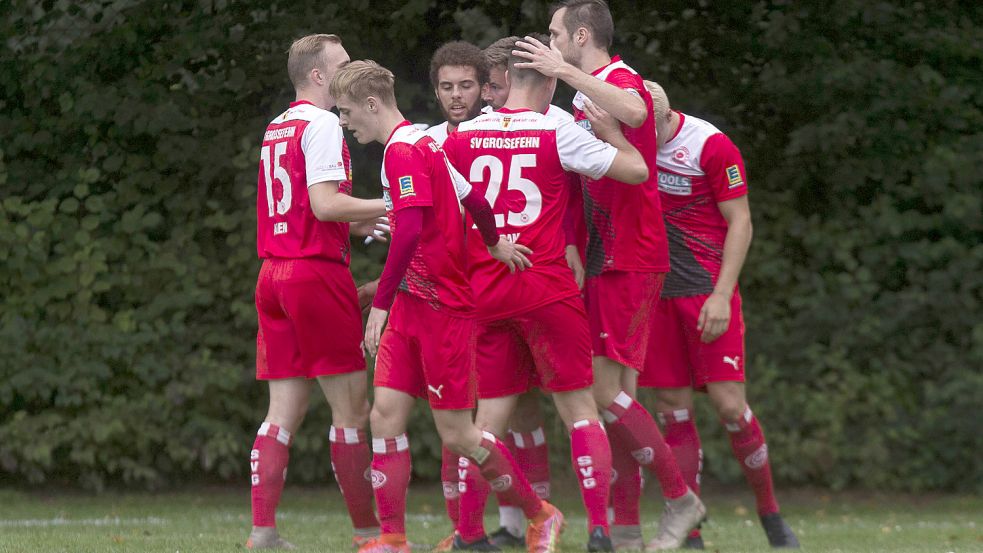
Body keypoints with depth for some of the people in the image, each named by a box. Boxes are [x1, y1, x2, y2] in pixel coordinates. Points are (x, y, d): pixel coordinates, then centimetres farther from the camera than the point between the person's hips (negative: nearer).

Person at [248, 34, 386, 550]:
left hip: (273, 273, 8)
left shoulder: (277, 128, 17)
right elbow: (325, 203, -18)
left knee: (283, 411, 4)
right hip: (317, 271, -8)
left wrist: (360, 223, 22)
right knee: (352, 409, 0)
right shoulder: (322, 124, -9)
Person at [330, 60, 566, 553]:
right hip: (413, 306, 9)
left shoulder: (402, 151, -15)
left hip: (440, 306, -9)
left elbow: (409, 233, -25)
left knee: (456, 434, -3)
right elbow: (474, 201, 23)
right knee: (385, 415, 0)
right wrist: (494, 244, 42)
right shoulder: (423, 144, 14)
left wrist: (380, 304, -25)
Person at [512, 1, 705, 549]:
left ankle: (681, 498, -3)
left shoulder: (622, 80, -13)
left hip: (630, 263, -10)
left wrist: (566, 72, -36)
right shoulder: (588, 95, 18)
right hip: (606, 262, 10)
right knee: (613, 392, 7)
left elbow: (634, 112, -39)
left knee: (606, 388, -12)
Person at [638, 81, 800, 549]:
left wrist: (721, 295, -14)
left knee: (729, 406, -9)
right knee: (673, 412, 1)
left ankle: (770, 513, 10)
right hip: (653, 293, 4)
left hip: (707, 290, -4)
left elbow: (739, 223, -8)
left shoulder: (711, 146, -13)